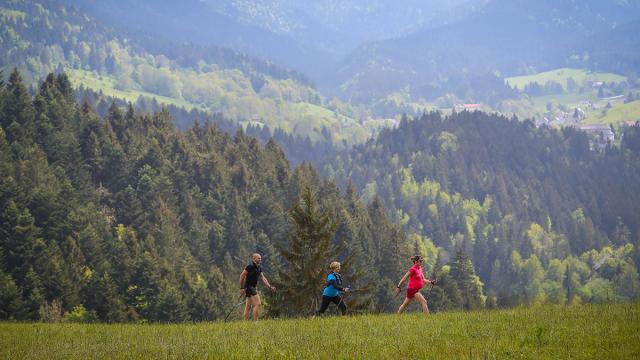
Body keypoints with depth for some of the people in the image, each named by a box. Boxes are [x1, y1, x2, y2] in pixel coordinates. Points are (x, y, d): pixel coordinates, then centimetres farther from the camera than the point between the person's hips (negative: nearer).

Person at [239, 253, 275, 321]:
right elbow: (242, 276, -14)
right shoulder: (250, 266, -14)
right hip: (248, 287, -9)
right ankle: (255, 321, -14)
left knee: (248, 307, 10)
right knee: (257, 303, -14)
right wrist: (241, 288, -15)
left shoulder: (259, 268, 12)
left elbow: (263, 278, 8)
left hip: (253, 287, 9)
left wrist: (269, 287, -4)